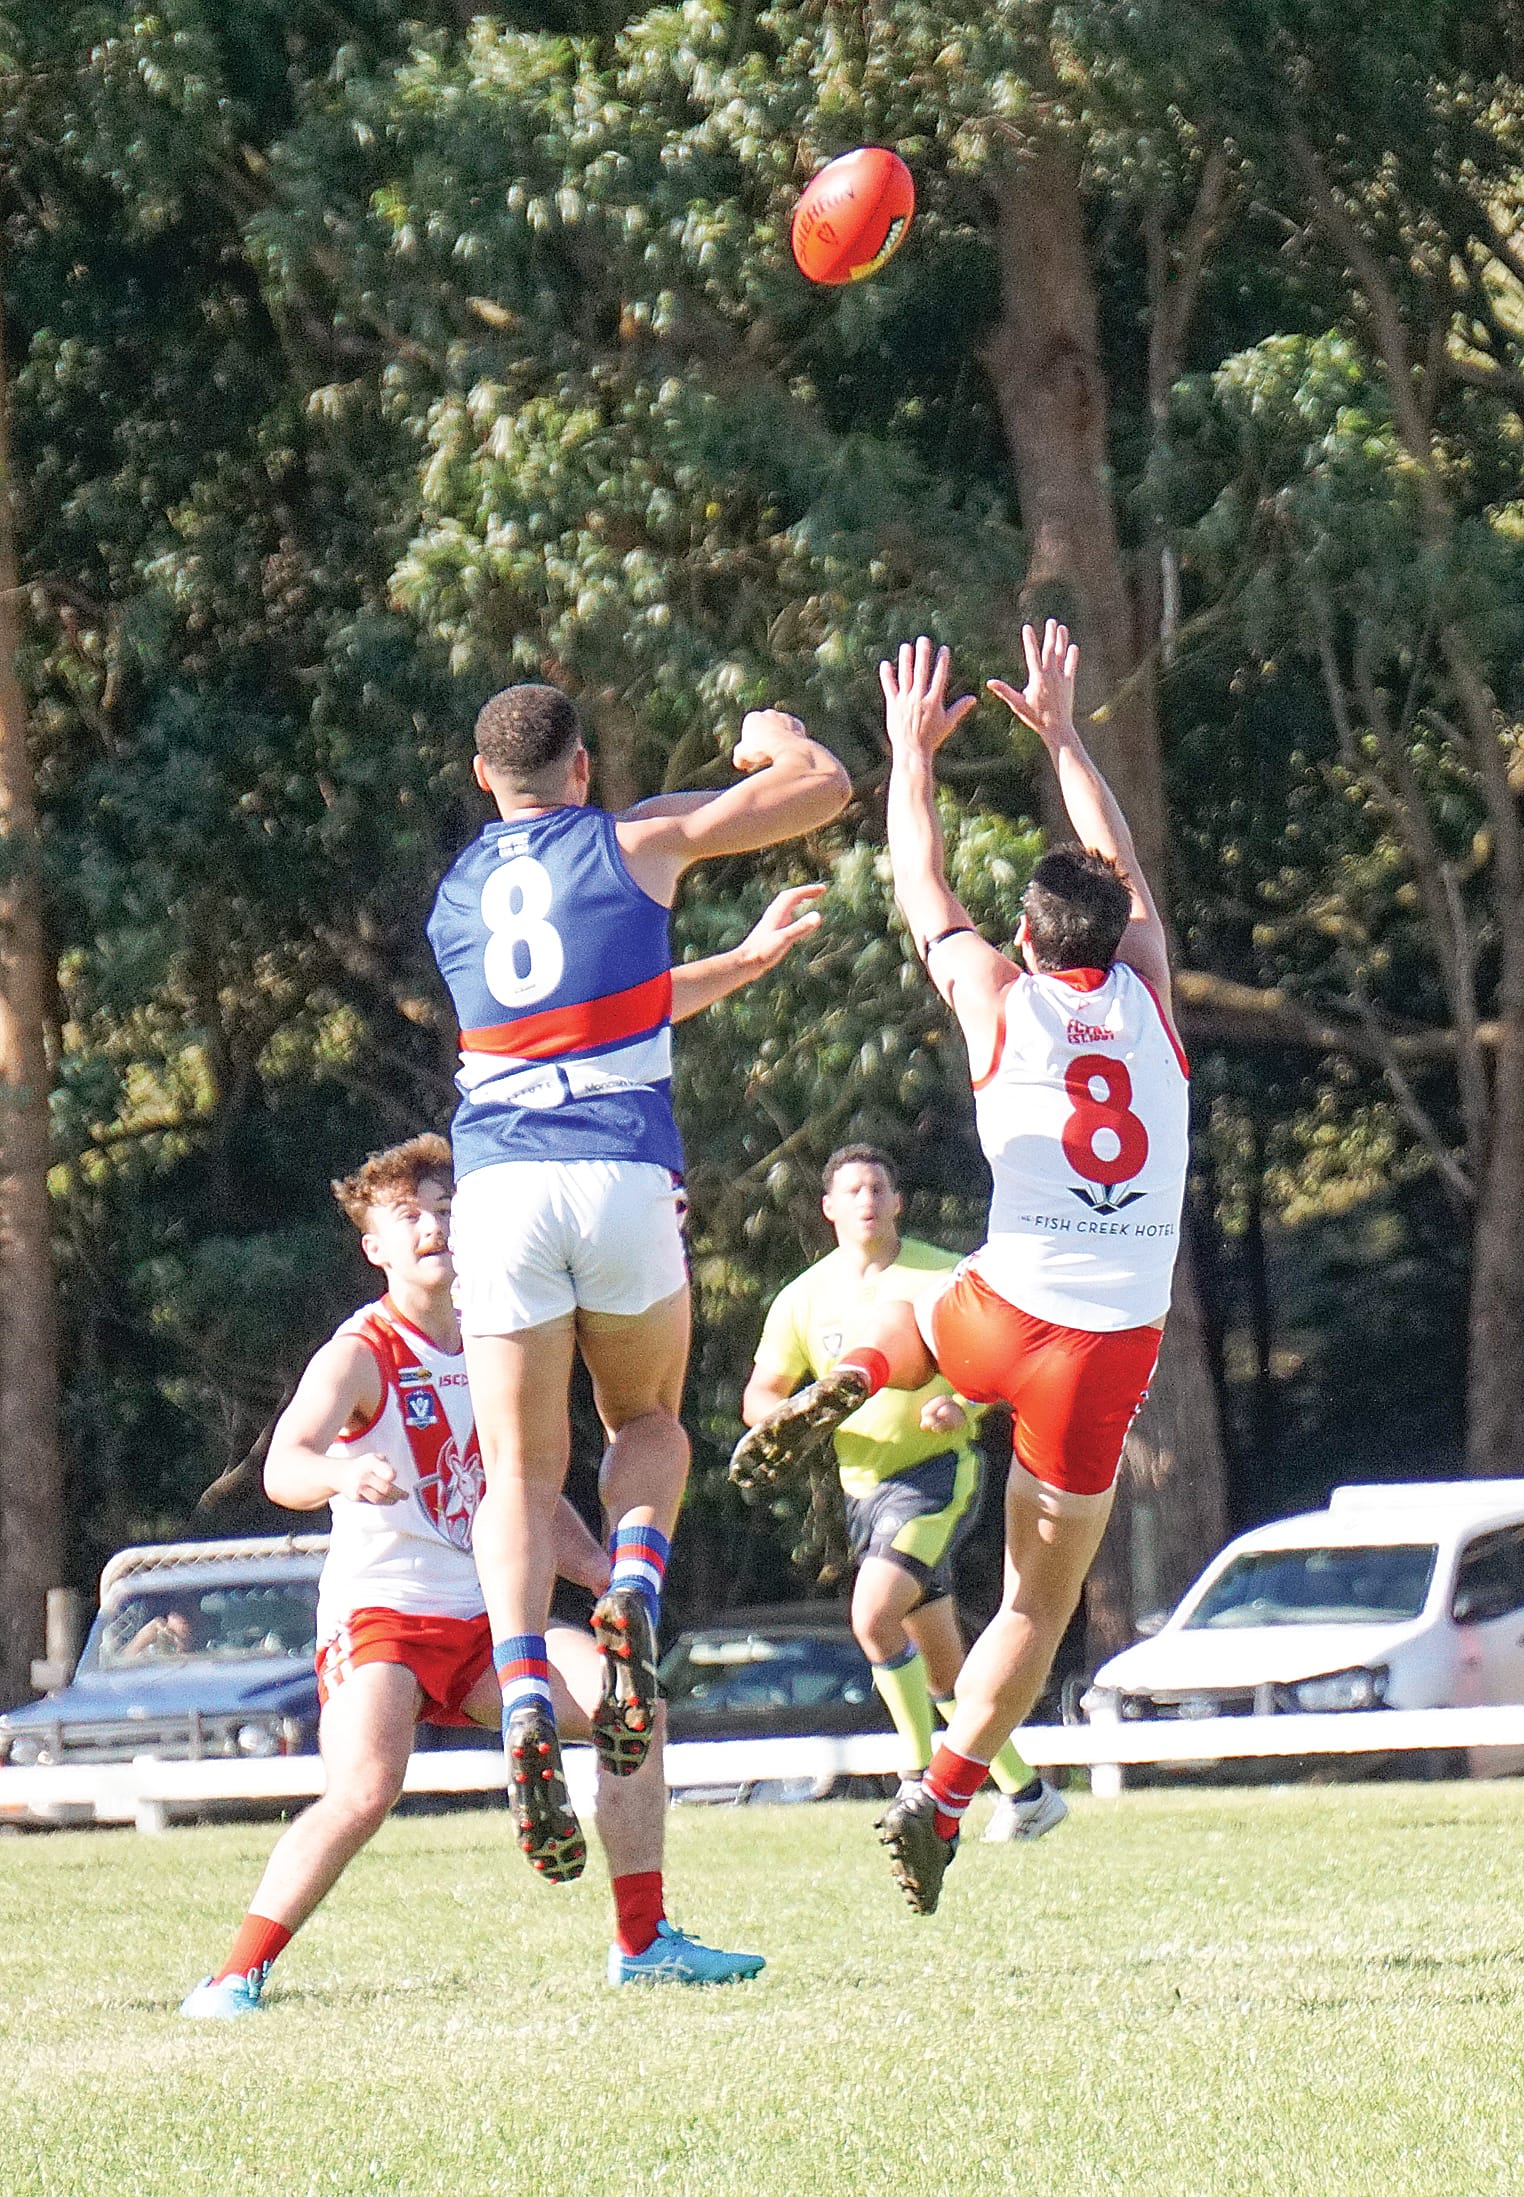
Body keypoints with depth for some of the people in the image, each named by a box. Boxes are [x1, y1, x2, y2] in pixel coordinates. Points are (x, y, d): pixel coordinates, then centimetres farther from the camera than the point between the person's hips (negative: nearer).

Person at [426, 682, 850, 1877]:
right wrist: (778, 737, 33)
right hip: (624, 1181, -2)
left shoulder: (455, 894, 18)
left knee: (521, 1472, 5)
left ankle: (526, 1706, -18)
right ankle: (631, 1601, -10)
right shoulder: (634, 843, 6)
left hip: (498, 1184, 2)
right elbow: (824, 785, 10)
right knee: (650, 1424, 21)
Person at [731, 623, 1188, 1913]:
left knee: (918, 1322, 38)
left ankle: (850, 1378, 6)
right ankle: (940, 1800, -2)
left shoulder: (1000, 998, 2)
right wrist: (1061, 734, 32)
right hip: (1113, 1346, 0)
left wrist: (915, 753, 30)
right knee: (1041, 1599, 9)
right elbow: (1123, 867, 23)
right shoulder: (1146, 994, 5)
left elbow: (922, 887, 18)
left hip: (1006, 1313, 0)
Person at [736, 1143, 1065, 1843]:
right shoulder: (803, 1299, 6)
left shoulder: (942, 1278, -6)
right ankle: (1025, 1793, 21)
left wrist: (964, 1404, -24)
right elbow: (760, 1395, 9)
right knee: (941, 1662, 9)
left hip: (938, 1472, -6)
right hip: (863, 1490, 6)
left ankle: (926, 1778, -13)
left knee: (874, 1615, -24)